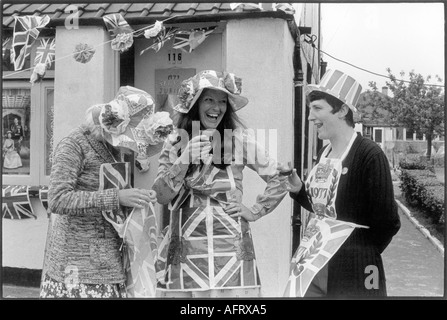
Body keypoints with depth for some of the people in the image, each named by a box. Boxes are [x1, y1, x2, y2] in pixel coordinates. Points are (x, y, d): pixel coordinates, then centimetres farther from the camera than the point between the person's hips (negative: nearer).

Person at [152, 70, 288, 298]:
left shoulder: (239, 141, -1)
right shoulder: (175, 143, 3)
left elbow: (279, 179, 6)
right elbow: (161, 196, -4)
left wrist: (255, 211, -1)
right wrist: (186, 157, -14)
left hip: (230, 250, 0)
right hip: (185, 251, 1)